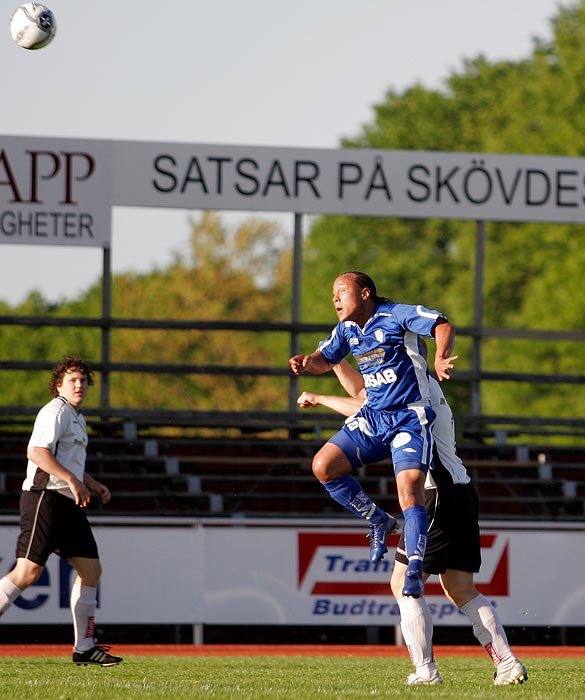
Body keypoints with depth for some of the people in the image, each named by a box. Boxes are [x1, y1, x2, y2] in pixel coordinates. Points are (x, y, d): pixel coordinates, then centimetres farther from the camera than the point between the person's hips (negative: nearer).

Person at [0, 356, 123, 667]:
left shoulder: (77, 419, 23)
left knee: (91, 569, 5)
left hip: (67, 502, 10)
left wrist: (92, 484, 24)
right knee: (28, 572, -16)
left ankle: (84, 647, 9)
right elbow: (36, 452, -22)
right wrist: (72, 480, -25)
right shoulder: (55, 412, -9)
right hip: (44, 498, -10)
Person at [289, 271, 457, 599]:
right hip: (372, 417, 8)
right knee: (323, 466, -5)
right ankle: (379, 521, 9)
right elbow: (326, 359, 25)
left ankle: (415, 570, -21)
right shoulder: (347, 330, 10)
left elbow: (443, 325, -21)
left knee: (409, 490, -22)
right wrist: (307, 362, 1)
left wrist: (442, 358, -41)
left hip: (409, 419, -8)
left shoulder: (397, 315, -12)